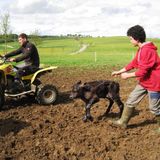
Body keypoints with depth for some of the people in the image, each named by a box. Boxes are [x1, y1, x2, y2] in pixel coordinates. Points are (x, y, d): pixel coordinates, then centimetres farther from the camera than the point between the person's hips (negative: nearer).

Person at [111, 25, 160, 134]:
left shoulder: (147, 50, -26)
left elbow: (143, 71, -26)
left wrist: (128, 75, -13)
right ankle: (123, 122, 23)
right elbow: (133, 63, 14)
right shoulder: (141, 49, 6)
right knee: (131, 101, 12)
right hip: (144, 82, 10)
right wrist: (120, 71, 13)